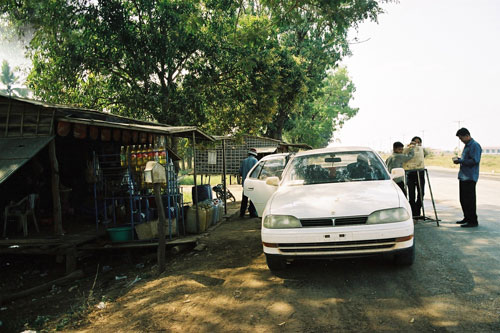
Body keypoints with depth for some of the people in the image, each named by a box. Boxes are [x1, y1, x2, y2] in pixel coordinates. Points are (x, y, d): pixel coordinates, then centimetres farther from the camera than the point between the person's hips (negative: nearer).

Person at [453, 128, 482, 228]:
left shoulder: (475, 146, -13)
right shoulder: (467, 145, 17)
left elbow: (475, 161, -21)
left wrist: (460, 161, -18)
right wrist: (458, 159, 8)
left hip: (470, 177, -10)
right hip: (463, 177, 10)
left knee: (469, 199, -6)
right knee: (463, 199, 15)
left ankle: (473, 221, 2)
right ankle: (467, 218, 26)